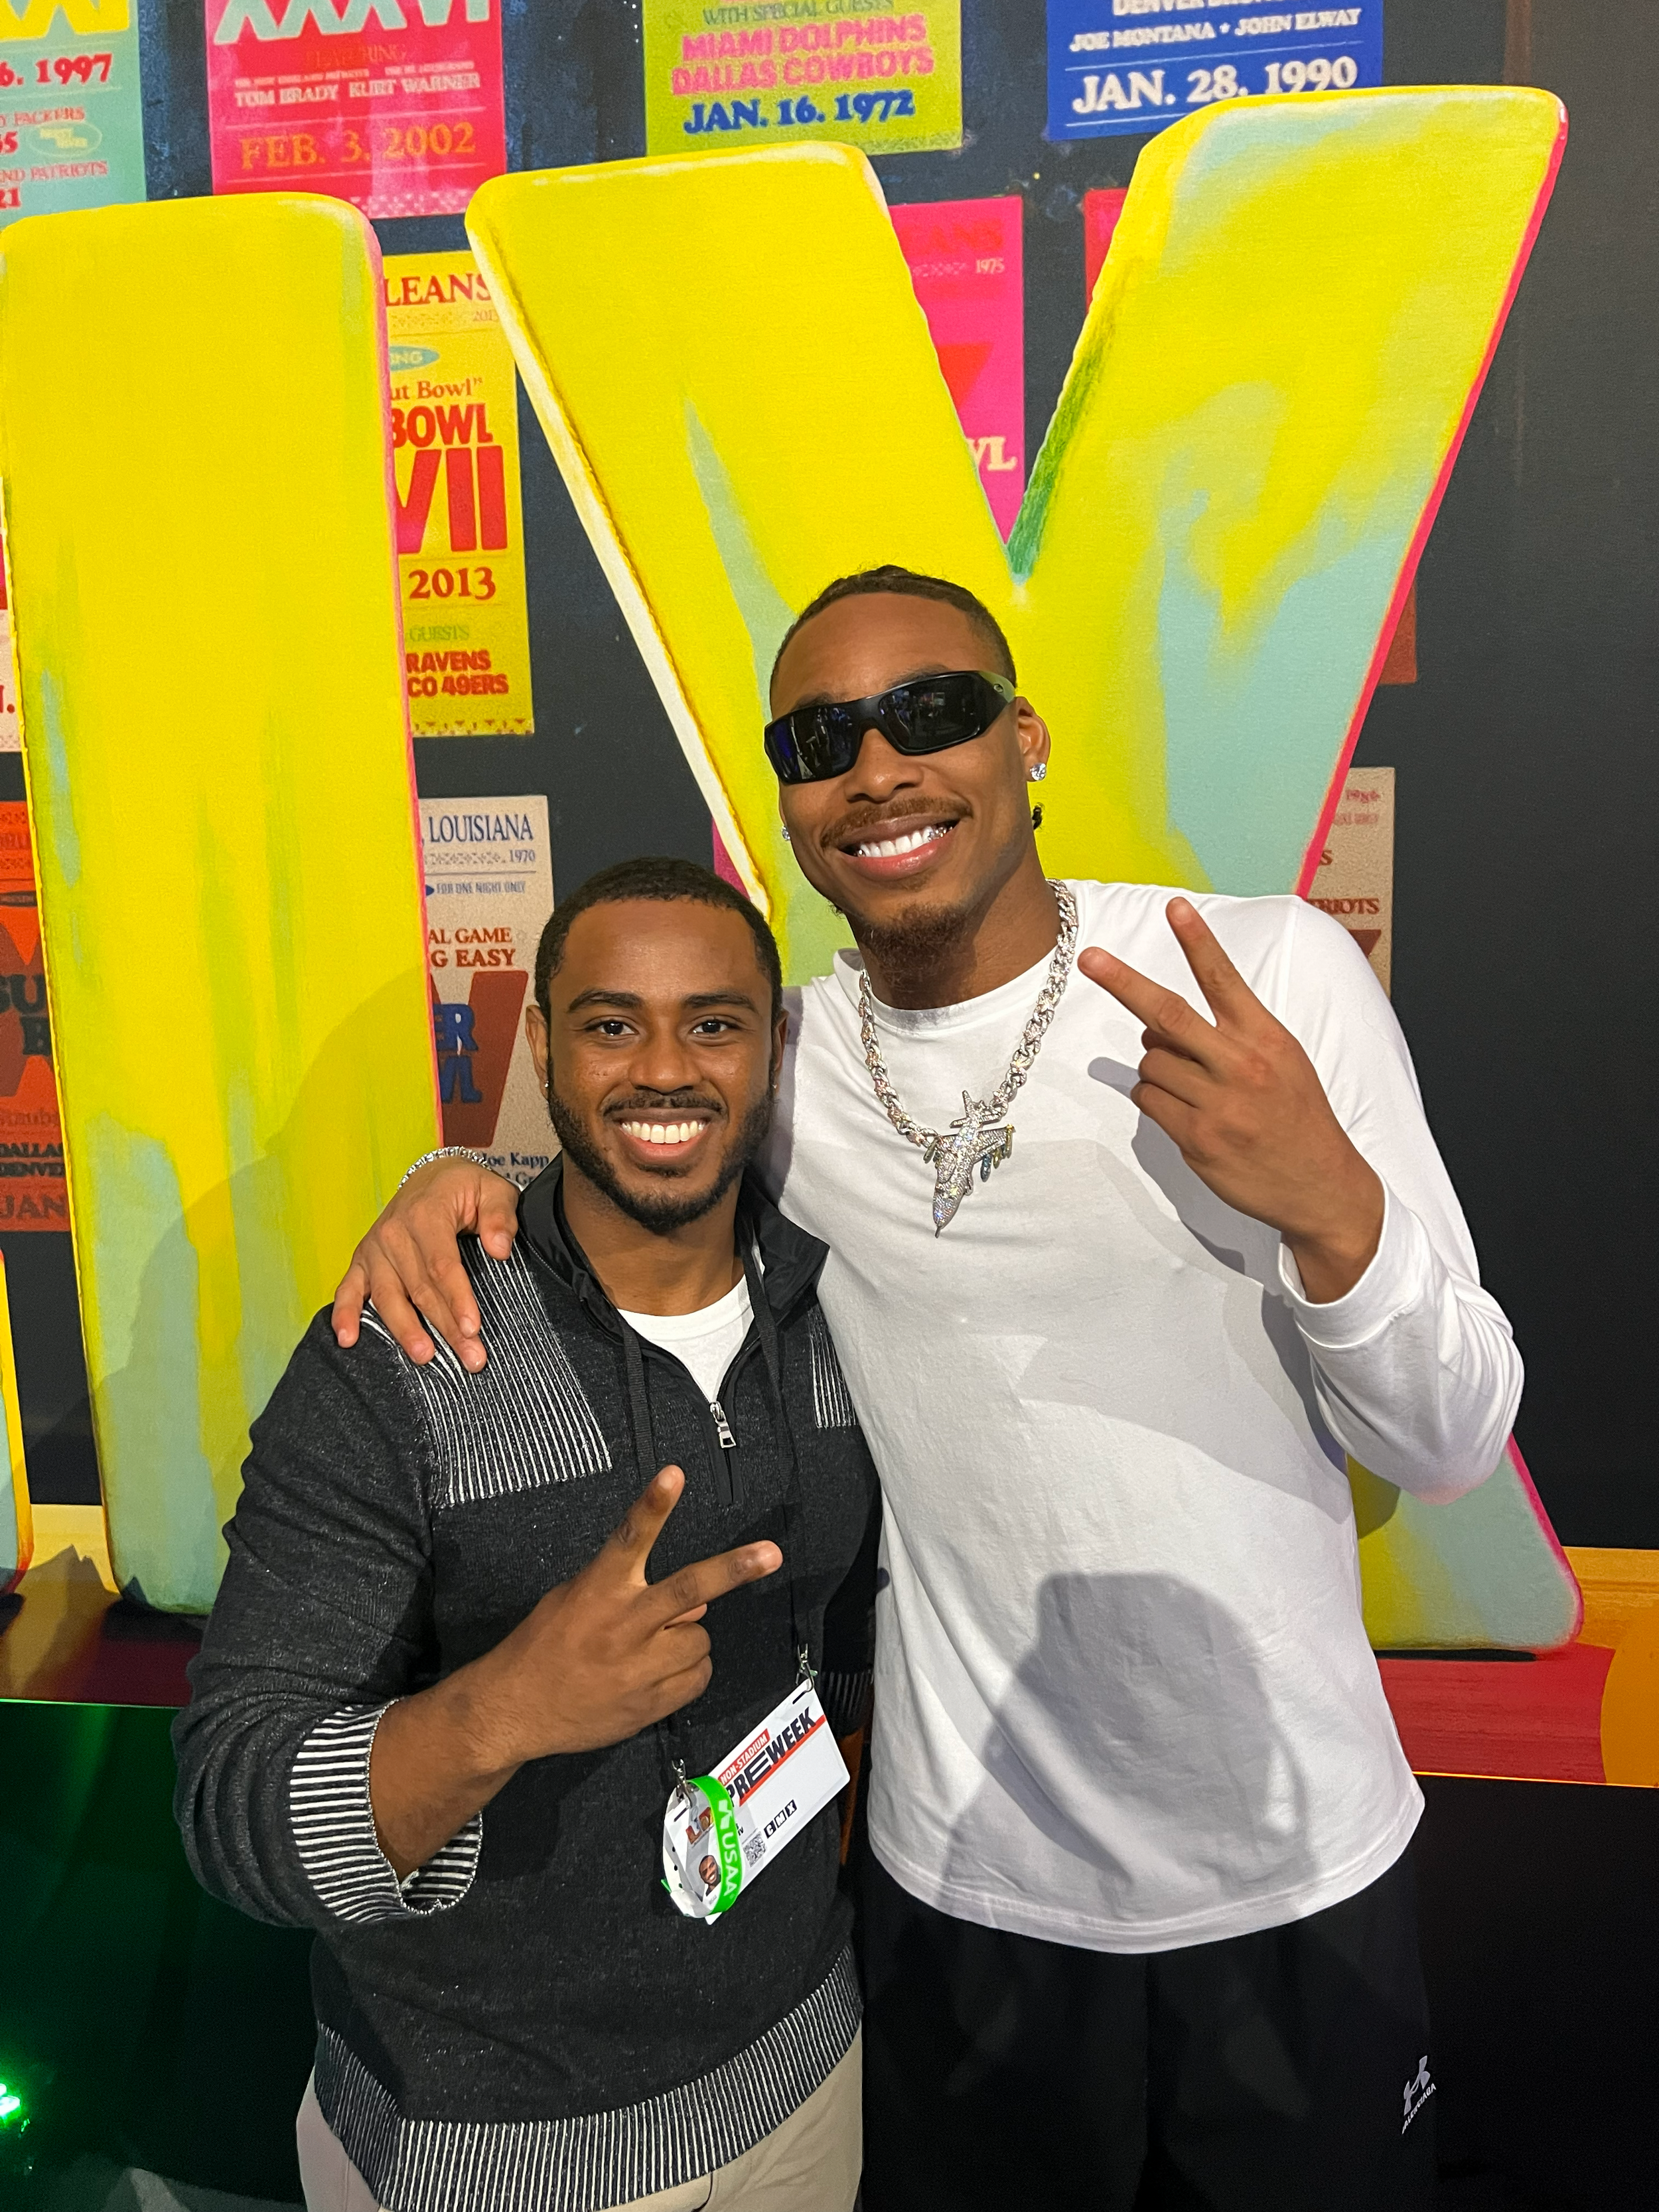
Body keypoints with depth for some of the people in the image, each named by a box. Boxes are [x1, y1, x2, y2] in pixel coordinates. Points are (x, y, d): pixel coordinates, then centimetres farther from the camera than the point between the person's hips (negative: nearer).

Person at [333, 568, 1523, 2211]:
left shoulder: (1275, 973, -14)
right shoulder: (772, 1059, -7)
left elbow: (1451, 1447, -10)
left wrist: (1332, 1208, -30)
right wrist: (451, 1187, -9)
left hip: (1297, 1875, 0)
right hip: (966, 1883, 1)